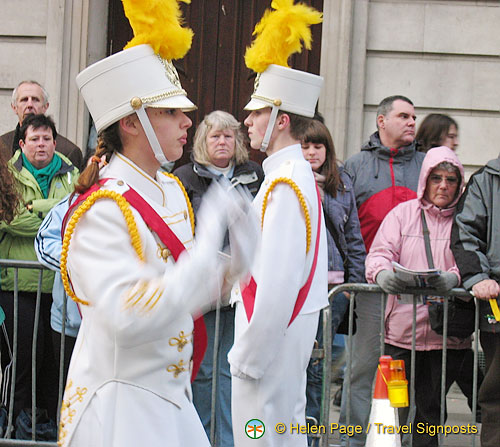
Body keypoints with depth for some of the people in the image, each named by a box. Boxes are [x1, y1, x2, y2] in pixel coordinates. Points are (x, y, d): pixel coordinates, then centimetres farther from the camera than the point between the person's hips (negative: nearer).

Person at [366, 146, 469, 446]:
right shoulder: (403, 213, 10)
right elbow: (380, 253, 0)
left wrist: (454, 278, -23)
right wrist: (383, 274, -23)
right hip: (403, 328, 0)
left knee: (432, 407, 3)